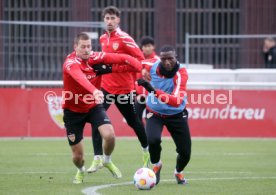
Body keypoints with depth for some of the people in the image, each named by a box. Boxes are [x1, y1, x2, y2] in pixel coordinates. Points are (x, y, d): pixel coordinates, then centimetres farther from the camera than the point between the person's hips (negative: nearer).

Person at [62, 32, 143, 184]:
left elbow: (122, 59, -14)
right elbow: (80, 77, -47)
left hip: (93, 106, 3)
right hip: (73, 110, -3)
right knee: (77, 155, 2)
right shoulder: (70, 63, -25)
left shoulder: (96, 58, -10)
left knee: (109, 135, -23)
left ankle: (107, 161, 12)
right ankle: (81, 171, 41)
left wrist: (141, 68, -31)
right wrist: (94, 91, -66)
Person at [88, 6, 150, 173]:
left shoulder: (124, 39, -14)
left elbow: (140, 58, -16)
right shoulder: (103, 39, 7)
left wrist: (133, 78, -12)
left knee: (133, 121, 11)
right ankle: (98, 159, -10)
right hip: (106, 87, 5)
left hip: (124, 88, -5)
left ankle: (146, 150, 38)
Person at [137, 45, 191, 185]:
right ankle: (156, 166, 6)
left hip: (176, 115, -1)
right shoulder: (153, 66, -20)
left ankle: (179, 172, 36)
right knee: (153, 140, -27)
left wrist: (154, 90, -53)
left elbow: (176, 101, -44)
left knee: (185, 153, -1)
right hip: (155, 114, 1)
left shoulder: (181, 74, -30)